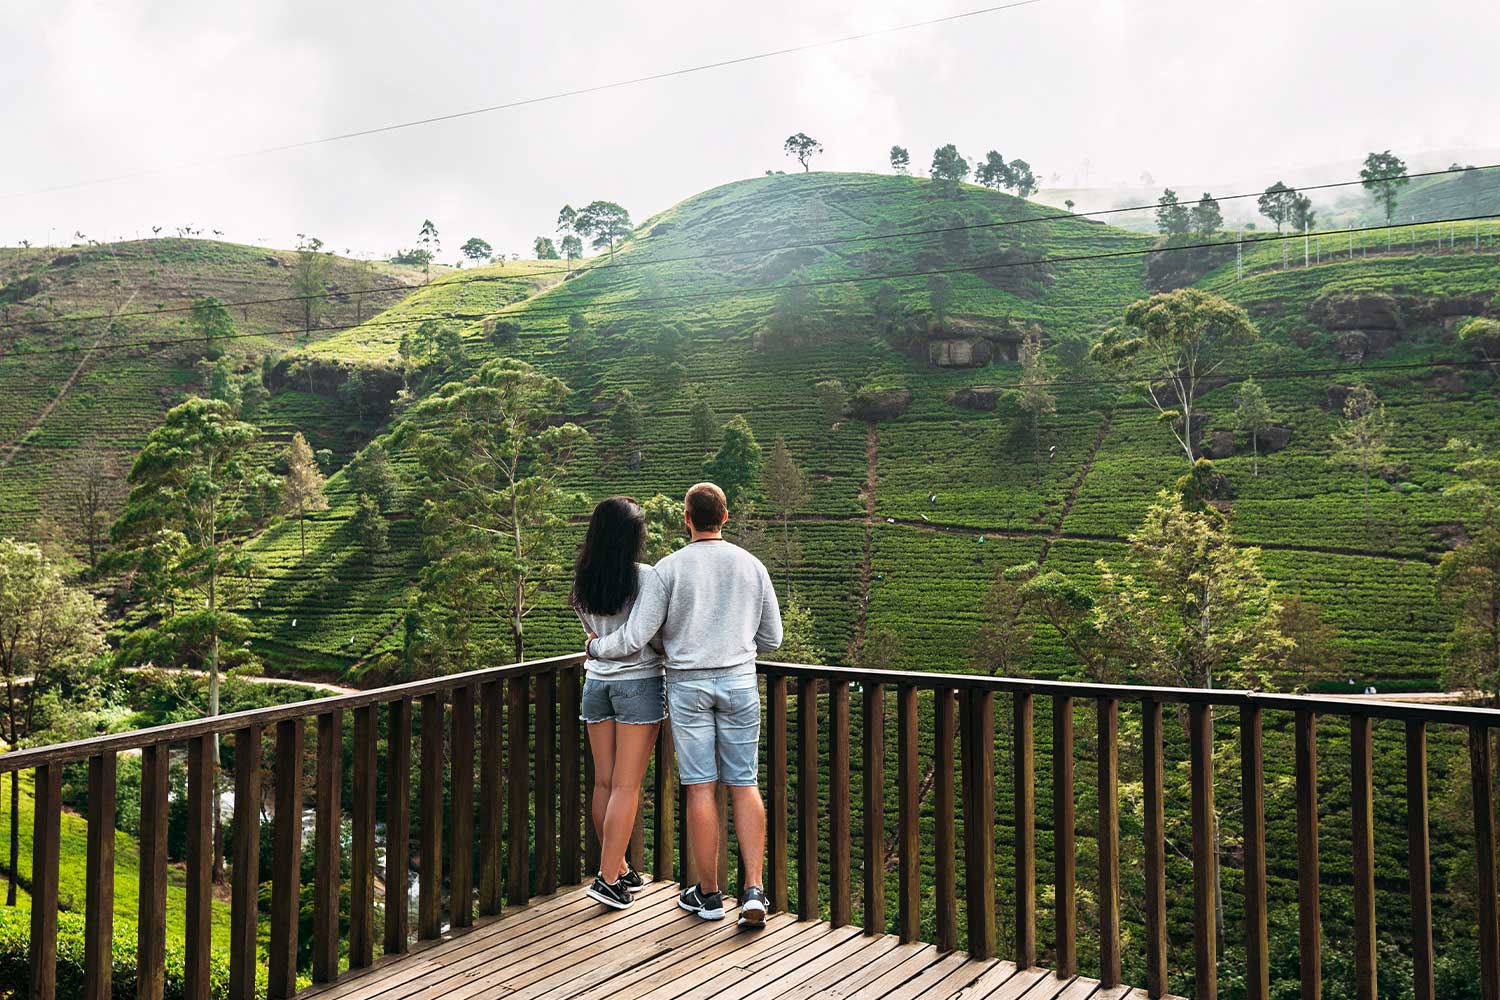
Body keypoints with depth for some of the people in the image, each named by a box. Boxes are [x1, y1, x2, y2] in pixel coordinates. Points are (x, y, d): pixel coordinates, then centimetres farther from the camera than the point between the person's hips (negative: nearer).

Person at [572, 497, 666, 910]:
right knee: (626, 786, 1)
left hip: (596, 682, 5)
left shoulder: (582, 581, 3)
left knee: (603, 782, 12)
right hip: (639, 683, -5)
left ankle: (618, 869, 26)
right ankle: (609, 879, 2)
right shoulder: (645, 577, -13)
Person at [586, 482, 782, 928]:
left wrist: (596, 647, 12)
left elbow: (634, 639, -8)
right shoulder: (752, 566, 2)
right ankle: (754, 890, -1)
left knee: (700, 788, 4)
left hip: (687, 684, -2)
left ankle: (708, 893, 15)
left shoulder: (669, 568, -7)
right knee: (744, 785, 7)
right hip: (739, 681, 2)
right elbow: (772, 638, 10)